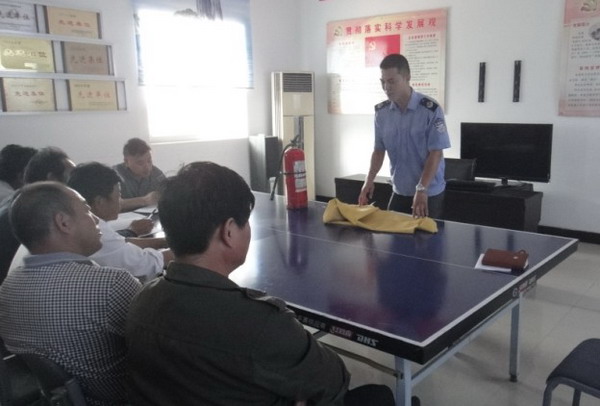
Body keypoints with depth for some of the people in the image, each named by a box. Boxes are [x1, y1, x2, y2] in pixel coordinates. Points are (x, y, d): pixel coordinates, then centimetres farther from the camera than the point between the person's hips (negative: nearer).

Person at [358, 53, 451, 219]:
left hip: (430, 192, -4)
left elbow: (436, 153, -15)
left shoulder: (430, 109, -14)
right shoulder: (381, 111, 0)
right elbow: (379, 150, 7)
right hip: (399, 191, 4)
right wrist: (369, 180, -7)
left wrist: (421, 189, -23)